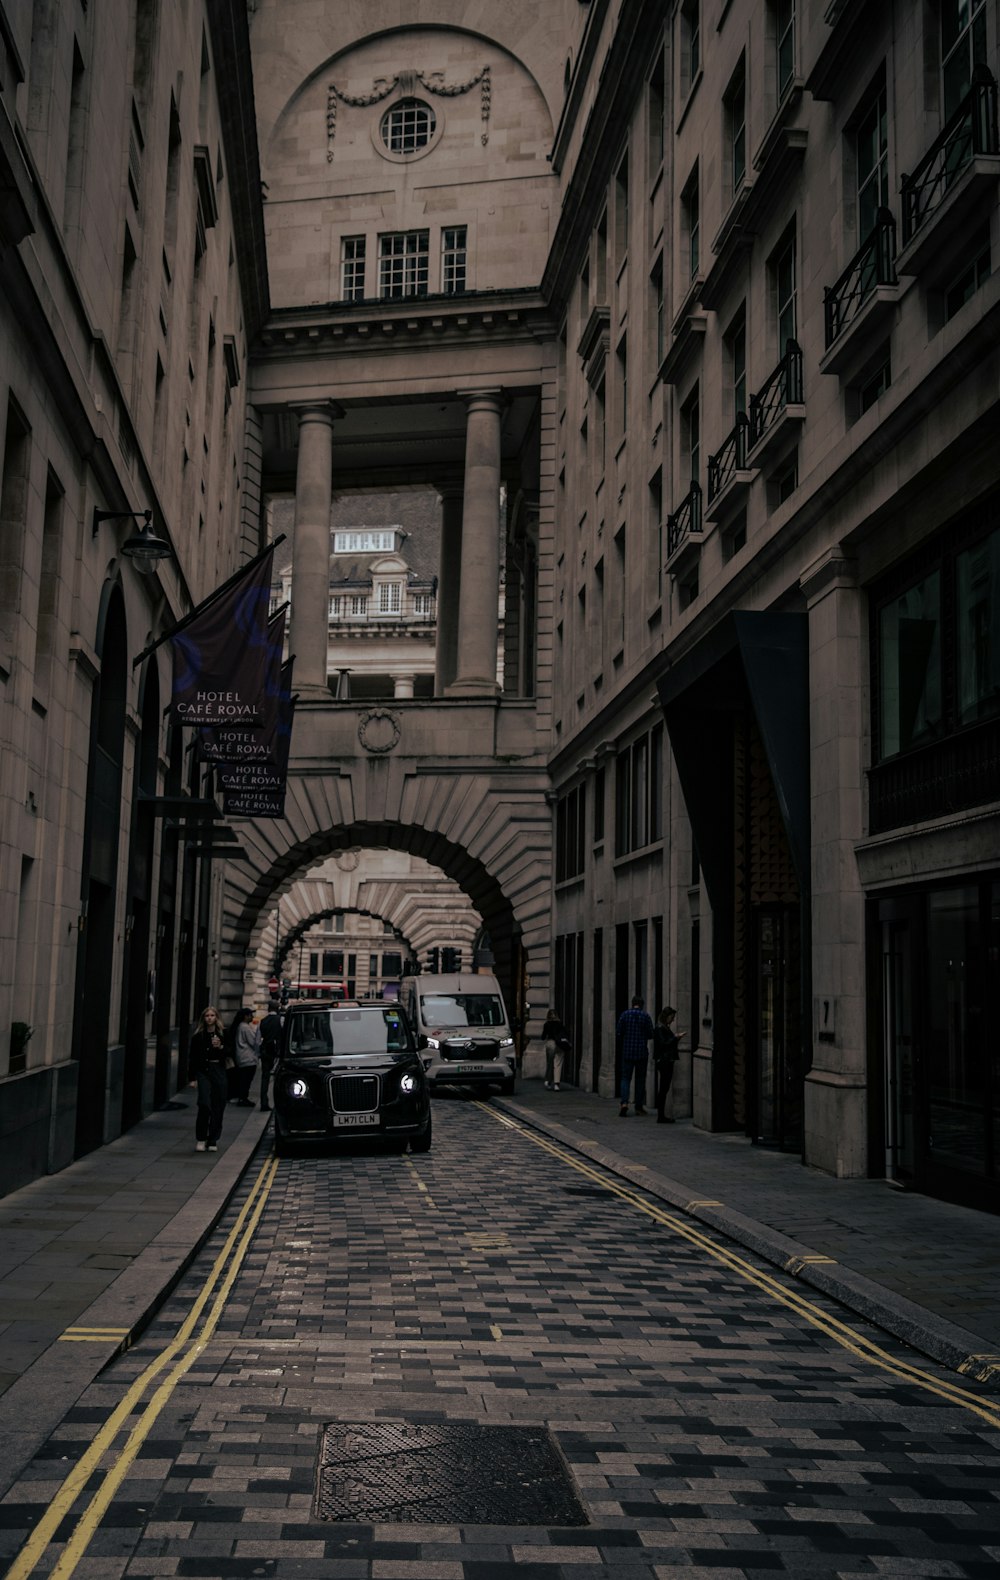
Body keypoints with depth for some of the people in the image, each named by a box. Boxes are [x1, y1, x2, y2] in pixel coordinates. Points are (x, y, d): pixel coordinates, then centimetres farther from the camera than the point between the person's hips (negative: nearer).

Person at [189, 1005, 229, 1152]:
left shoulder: (223, 1034, 5)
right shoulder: (198, 1035, 4)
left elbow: (230, 1053, 4)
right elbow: (192, 1057, 6)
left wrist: (220, 1047, -14)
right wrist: (193, 1076, 1)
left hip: (219, 1071, 1)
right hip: (203, 1071, -1)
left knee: (218, 1107, 3)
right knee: (204, 1103, -15)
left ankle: (213, 1140, 15)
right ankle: (200, 1139, -1)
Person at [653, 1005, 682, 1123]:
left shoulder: (665, 1028, 17)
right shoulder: (659, 1028, -12)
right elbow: (663, 1044, -18)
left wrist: (676, 1037, 7)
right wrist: (676, 1037, -16)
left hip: (667, 1062, 10)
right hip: (664, 1061, -10)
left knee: (664, 1089, 10)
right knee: (663, 1089, -7)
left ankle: (661, 1116, 14)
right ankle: (661, 1116, -5)